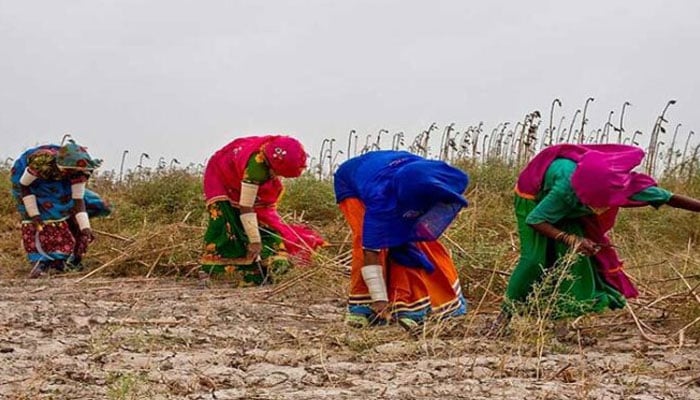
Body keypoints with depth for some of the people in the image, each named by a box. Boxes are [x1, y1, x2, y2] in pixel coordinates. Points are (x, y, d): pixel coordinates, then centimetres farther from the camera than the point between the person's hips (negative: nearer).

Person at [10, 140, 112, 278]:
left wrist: (85, 229, -34)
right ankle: (39, 261, -14)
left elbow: (78, 200, -25)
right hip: (25, 176, -5)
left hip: (54, 181, 5)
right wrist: (34, 214, -29)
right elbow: (24, 185, -28)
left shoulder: (79, 170, -30)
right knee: (35, 220, -22)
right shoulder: (42, 161, -43)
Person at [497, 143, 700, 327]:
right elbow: (534, 220, -36)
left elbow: (667, 198, -23)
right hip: (534, 200, -6)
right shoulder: (567, 188, -46)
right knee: (534, 258, -19)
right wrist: (569, 239, -48)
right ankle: (506, 313, -11)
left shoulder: (622, 183, -32)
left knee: (578, 256, -3)